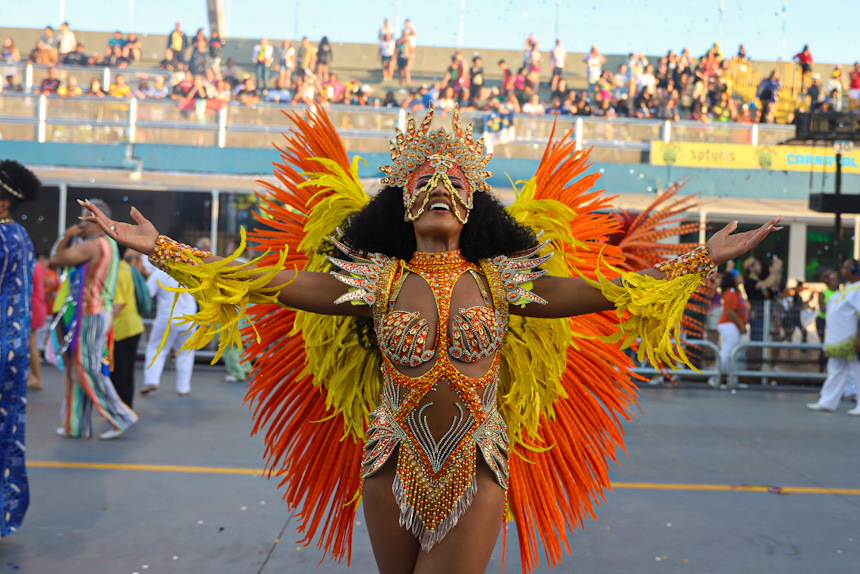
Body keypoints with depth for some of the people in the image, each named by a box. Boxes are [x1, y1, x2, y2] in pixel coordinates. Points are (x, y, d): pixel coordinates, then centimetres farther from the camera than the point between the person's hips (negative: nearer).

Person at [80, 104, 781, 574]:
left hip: (477, 473, -1)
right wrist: (159, 248, -12)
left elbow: (605, 290, -2)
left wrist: (703, 260, -3)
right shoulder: (377, 281, -4)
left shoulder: (499, 282, -2)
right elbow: (271, 280, -8)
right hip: (394, 467, 1)